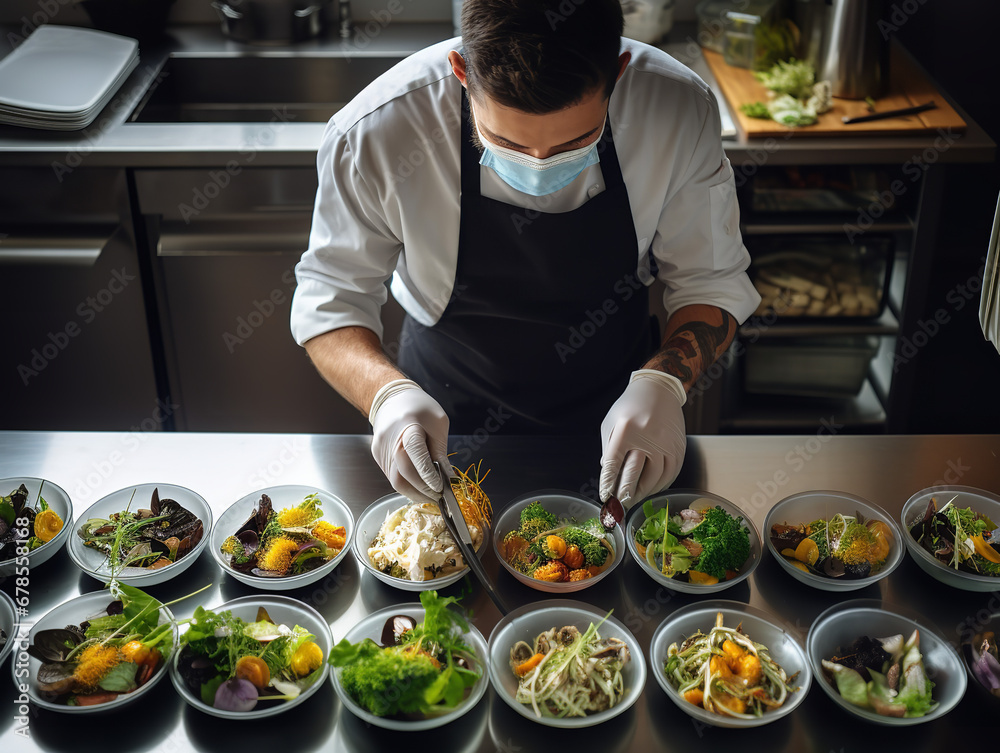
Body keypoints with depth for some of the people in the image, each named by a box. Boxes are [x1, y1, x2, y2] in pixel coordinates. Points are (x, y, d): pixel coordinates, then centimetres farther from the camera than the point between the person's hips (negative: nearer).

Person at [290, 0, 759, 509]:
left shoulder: (680, 113, -28)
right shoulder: (373, 135, -31)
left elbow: (711, 281, -15)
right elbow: (329, 299, -19)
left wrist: (663, 382, -33)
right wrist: (387, 392, -38)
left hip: (611, 412, 2)